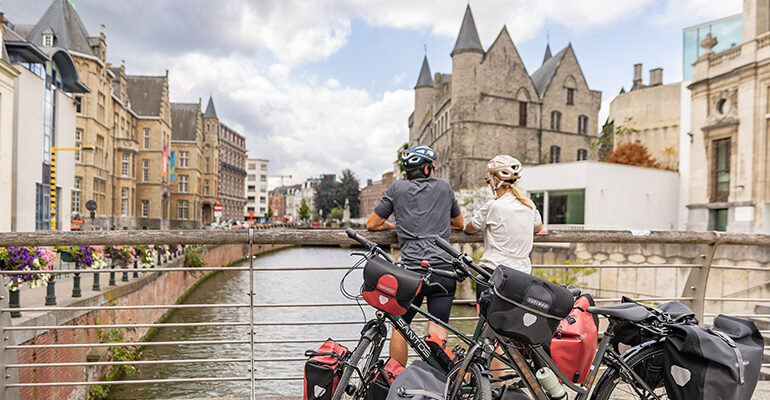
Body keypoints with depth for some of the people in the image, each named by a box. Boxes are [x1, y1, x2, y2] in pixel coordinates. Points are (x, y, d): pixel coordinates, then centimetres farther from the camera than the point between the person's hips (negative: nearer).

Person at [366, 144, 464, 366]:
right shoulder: (444, 187, 13)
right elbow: (459, 223, 26)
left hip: (412, 270, -1)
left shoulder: (397, 188, 7)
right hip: (444, 269, 1)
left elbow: (372, 224, 9)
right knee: (438, 329, 4)